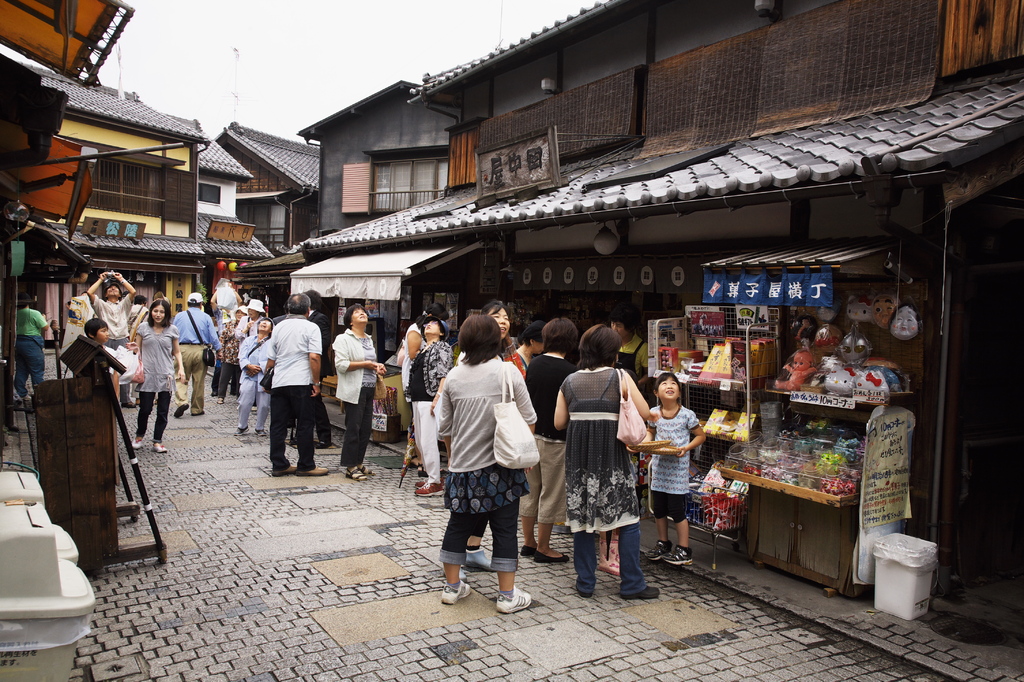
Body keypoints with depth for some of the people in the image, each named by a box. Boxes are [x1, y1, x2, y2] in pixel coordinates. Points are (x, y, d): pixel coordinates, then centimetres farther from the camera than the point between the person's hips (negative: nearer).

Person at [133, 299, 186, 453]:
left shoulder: (172, 330, 6)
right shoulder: (143, 327, 4)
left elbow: (177, 352, 13)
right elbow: (137, 349, 8)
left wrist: (181, 368, 0)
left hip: (166, 376, 1)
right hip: (147, 375, -1)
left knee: (163, 411, 3)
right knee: (145, 409, 2)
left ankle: (157, 441, 14)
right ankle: (139, 436, 27)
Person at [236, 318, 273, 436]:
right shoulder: (248, 340, 17)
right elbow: (242, 357, 7)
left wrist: (259, 368, -14)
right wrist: (249, 366, -12)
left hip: (264, 378, -2)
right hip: (248, 377, 2)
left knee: (264, 405, 0)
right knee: (244, 403, -2)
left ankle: (260, 428, 18)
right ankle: (242, 426, 18)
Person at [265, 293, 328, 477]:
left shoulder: (278, 327, 13)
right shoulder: (311, 328, -2)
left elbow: (270, 360, 16)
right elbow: (314, 357, -13)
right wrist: (316, 382, -7)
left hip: (278, 382, 5)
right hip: (301, 382, -5)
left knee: (278, 425, 9)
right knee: (304, 425, 3)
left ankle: (279, 465, 13)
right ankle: (306, 465, 8)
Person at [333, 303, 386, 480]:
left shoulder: (368, 339, 20)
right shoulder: (343, 339, -5)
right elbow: (341, 364, -16)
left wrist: (377, 367, 10)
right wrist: (365, 364, -15)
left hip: (369, 389, 8)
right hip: (354, 390, -7)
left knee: (366, 428, 7)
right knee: (353, 428, -5)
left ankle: (358, 463, 17)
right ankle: (350, 467, 3)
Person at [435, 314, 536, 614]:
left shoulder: (453, 377, 1)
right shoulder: (508, 372, -9)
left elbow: (445, 426, 9)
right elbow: (528, 419, -4)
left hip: (462, 465, 4)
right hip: (500, 465, -3)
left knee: (459, 524, 16)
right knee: (504, 528, 6)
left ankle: (452, 586, 28)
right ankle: (507, 595, 13)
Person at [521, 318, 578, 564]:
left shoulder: (535, 364, 1)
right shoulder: (569, 372, -16)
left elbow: (526, 397, 8)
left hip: (530, 434, 6)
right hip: (555, 439, -6)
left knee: (530, 490, 17)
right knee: (551, 494, 6)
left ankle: (528, 541, 27)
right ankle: (543, 548, 15)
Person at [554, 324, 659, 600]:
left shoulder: (569, 382, 5)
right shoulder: (620, 378, -5)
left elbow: (559, 422, 5)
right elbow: (645, 413, -5)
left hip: (578, 455, 4)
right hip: (611, 455, -3)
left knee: (581, 518, 10)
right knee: (628, 518, 7)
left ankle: (585, 583, 17)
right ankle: (631, 584, 12)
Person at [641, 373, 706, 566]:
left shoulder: (687, 415, -10)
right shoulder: (654, 413, 0)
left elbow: (700, 436, -1)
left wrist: (686, 448, -16)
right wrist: (644, 443, -5)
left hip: (678, 468, -4)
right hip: (659, 466, 4)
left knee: (676, 510, -1)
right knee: (658, 508, 13)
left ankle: (684, 550, 13)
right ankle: (663, 543, 31)